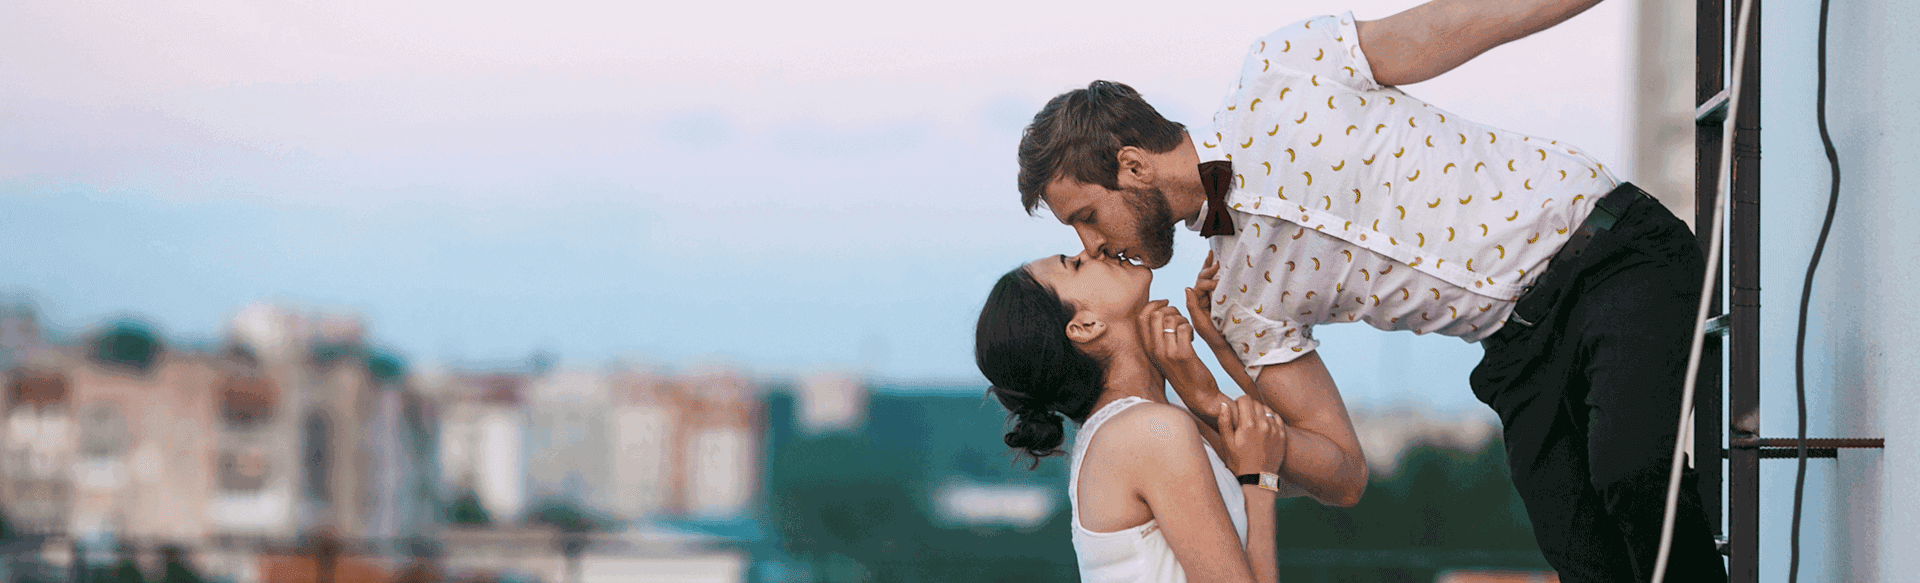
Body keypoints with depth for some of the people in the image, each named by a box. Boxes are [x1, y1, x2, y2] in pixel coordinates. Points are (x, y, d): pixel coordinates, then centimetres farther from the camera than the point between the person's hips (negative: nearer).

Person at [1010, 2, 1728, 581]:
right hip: (1521, 350, 5)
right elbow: (1339, 469, 5)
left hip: (1612, 251, -5)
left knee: (1632, 472, -31)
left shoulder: (1280, 75, -5)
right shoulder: (1237, 296, 7)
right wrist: (1206, 409, -11)